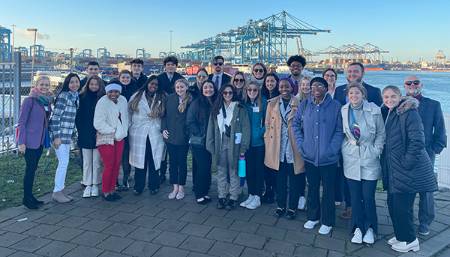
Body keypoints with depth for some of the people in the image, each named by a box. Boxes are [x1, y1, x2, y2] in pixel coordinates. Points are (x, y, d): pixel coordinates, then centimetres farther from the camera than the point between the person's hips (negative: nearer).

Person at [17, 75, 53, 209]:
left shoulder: (47, 101, 8)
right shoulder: (29, 100, -11)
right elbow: (21, 122, -11)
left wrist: (48, 138, 10)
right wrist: (21, 142, -15)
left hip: (40, 141, 6)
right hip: (30, 141, -6)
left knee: (33, 168, 13)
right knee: (30, 169, -1)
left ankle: (30, 196, 23)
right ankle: (27, 198, 11)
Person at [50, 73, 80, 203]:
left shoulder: (75, 97, 11)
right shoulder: (63, 96, -13)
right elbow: (55, 117, -16)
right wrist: (56, 136, -19)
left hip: (68, 134, 8)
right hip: (60, 134, -8)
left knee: (64, 163, 12)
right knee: (63, 163, -5)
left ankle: (60, 190, 21)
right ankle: (57, 192, 5)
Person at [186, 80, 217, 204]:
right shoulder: (196, 103, -5)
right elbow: (190, 122, -8)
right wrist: (201, 134, -11)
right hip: (198, 141, -4)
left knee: (207, 167, 8)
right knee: (202, 167, -6)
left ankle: (204, 192, 21)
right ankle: (199, 194, 8)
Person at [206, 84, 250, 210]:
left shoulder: (240, 109, -2)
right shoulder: (216, 109, 8)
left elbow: (245, 128, -5)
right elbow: (211, 128, 7)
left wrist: (243, 148, -10)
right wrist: (211, 145, 0)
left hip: (234, 145, -3)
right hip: (220, 145, 3)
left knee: (233, 171, 5)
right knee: (221, 171, 11)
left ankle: (233, 197, 16)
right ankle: (222, 196, 23)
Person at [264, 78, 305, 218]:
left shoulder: (298, 104, -3)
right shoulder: (272, 103, 5)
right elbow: (268, 125, 7)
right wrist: (268, 143, 4)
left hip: (293, 147, -2)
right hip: (277, 147, 2)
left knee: (294, 179, 7)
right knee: (280, 179, 12)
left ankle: (292, 207, 22)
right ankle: (281, 205, 26)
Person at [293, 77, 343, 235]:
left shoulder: (335, 106, -6)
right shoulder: (304, 105, 1)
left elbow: (339, 130, -6)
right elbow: (296, 124, 9)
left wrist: (332, 149, -14)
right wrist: (301, 144, 1)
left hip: (328, 158, -2)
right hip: (309, 156, 2)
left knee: (328, 190, 9)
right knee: (312, 188, 15)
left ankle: (327, 222, 24)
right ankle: (312, 217, 32)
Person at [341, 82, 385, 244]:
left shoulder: (374, 110, -6)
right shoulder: (343, 111, 1)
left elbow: (381, 133, 1)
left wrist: (376, 151, -6)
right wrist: (345, 149, 2)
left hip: (369, 159, -2)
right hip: (351, 159, 2)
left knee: (368, 197, 0)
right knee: (355, 197, 8)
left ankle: (370, 229, 21)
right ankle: (358, 228, 22)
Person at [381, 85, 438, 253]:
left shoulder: (409, 112, -13)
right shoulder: (386, 113, 11)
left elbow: (417, 140, -18)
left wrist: (407, 163, -18)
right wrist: (385, 163, 13)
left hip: (407, 169, -8)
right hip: (393, 169, 8)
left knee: (402, 206, -3)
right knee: (393, 203, 13)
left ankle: (410, 241, 16)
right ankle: (400, 236, 30)